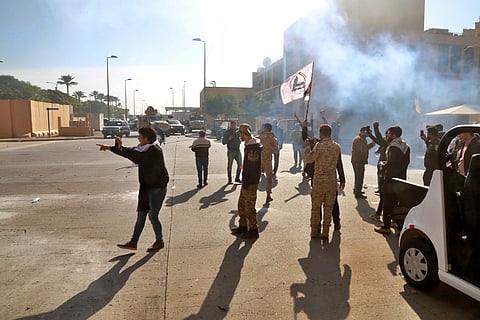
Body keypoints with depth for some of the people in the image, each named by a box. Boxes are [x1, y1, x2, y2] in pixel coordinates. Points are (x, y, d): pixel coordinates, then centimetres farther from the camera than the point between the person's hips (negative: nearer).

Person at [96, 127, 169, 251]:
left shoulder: (155, 151, -21)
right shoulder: (144, 148, 8)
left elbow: (137, 158, -30)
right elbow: (131, 151, 14)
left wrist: (121, 148, -26)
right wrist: (110, 148, 7)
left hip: (157, 188, -9)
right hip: (146, 187, 9)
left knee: (153, 216, -1)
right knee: (141, 214, 12)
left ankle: (159, 241, 18)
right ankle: (133, 242, 20)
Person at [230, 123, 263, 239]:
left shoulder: (252, 148, -22)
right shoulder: (250, 145, 11)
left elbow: (250, 168, -24)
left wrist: (245, 185, -22)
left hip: (251, 183, -10)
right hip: (247, 181, 10)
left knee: (249, 207, 1)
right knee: (241, 204, 19)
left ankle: (253, 230, 14)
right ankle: (243, 226, 31)